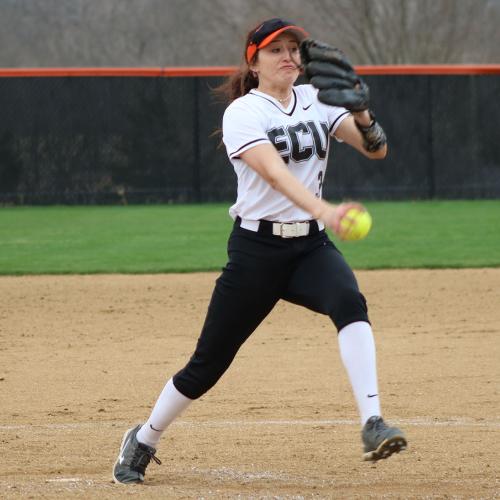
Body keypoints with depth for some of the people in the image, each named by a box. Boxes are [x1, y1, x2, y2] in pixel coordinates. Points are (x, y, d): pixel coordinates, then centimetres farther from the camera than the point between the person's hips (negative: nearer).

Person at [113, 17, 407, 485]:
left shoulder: (317, 101, 7)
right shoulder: (242, 113, -9)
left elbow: (376, 150, -2)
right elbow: (274, 172, -28)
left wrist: (362, 117, -25)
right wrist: (324, 209, -44)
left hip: (310, 245, 3)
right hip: (256, 248, -3)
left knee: (349, 302, -29)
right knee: (209, 362, 3)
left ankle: (373, 426, -38)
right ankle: (143, 441, 27)